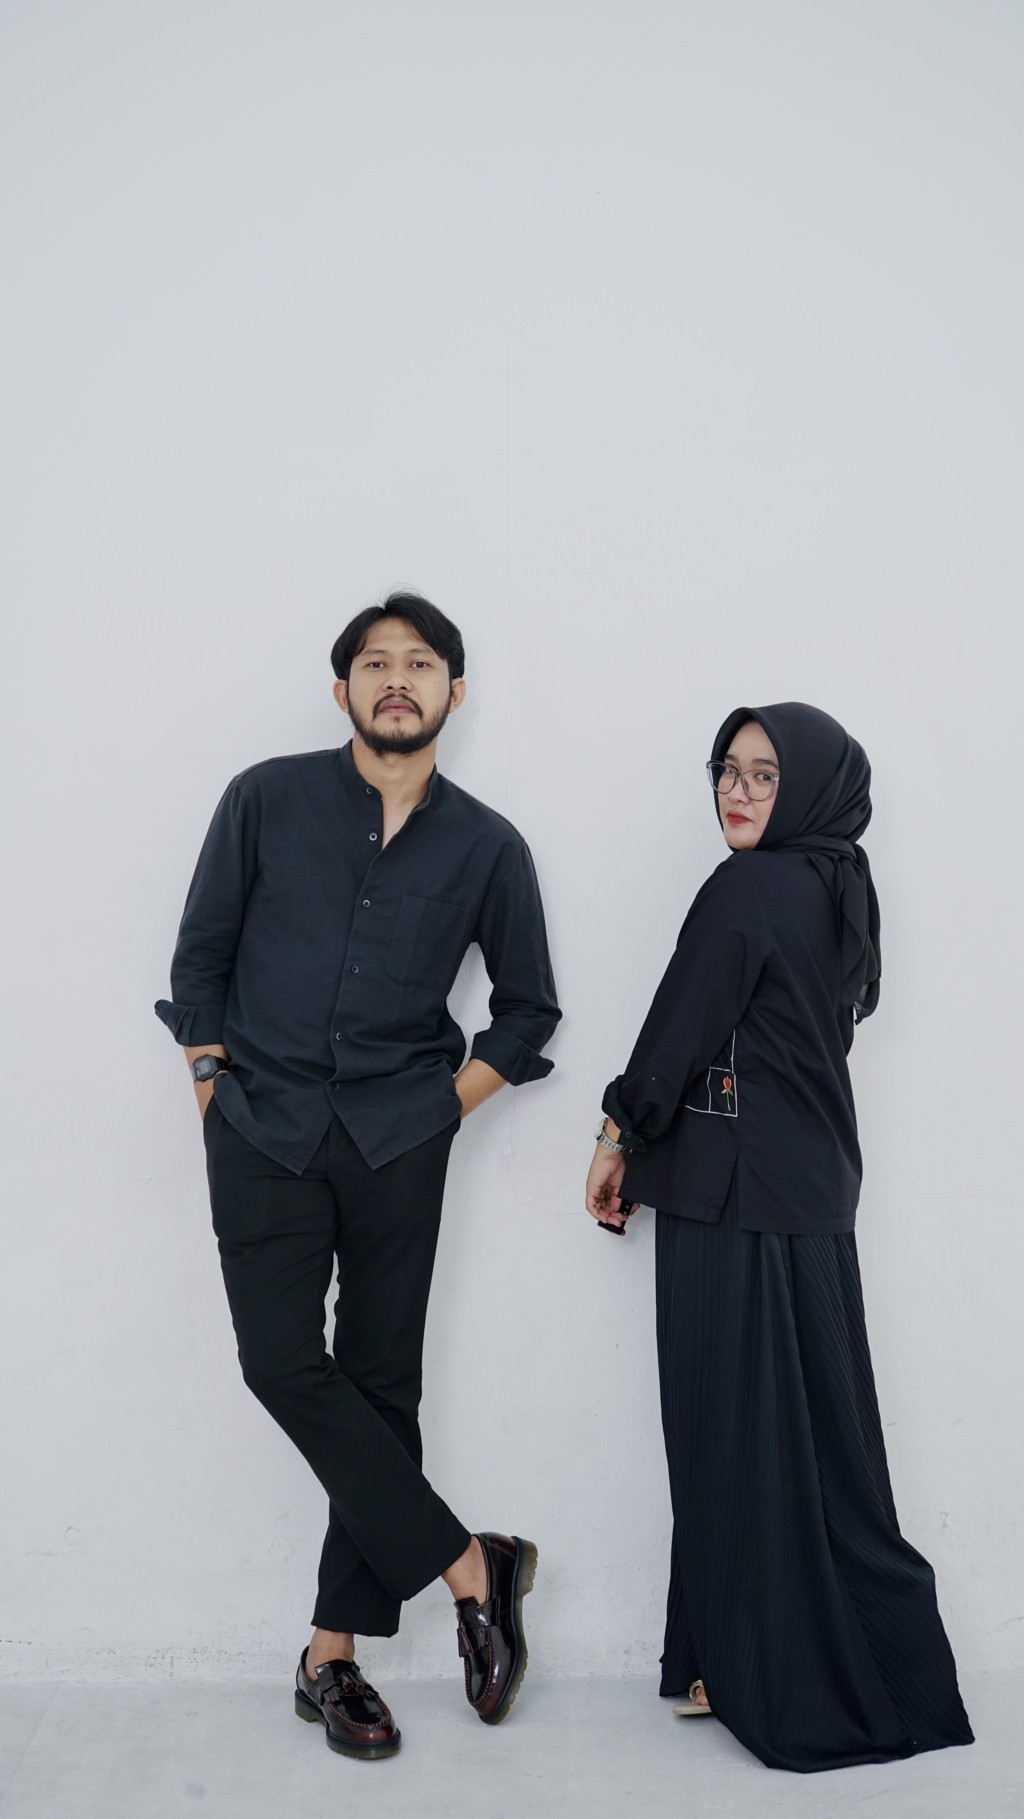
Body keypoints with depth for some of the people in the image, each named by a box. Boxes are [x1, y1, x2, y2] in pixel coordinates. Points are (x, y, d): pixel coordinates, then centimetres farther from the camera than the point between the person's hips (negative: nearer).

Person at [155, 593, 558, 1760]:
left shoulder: (486, 847, 5)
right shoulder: (266, 801, 3)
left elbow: (528, 1006, 14)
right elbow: (200, 955, 7)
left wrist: (455, 1099, 3)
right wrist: (214, 1086, -1)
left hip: (400, 1141, 1)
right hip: (264, 1129, 0)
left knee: (381, 1384, 4)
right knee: (284, 1364, -9)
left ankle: (334, 1656, 20)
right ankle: (473, 1570, 6)